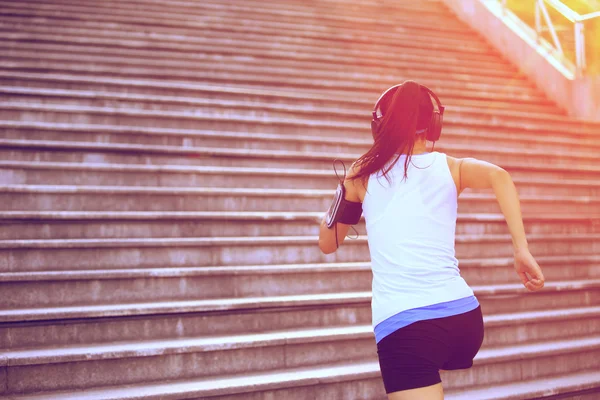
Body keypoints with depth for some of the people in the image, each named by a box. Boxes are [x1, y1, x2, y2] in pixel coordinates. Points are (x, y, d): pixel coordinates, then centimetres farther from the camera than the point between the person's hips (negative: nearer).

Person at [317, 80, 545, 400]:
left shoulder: (364, 173, 8)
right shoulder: (451, 168, 10)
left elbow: (327, 243, 19)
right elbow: (499, 176, -11)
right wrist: (522, 251, -13)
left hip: (404, 325, -3)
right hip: (465, 316, 4)